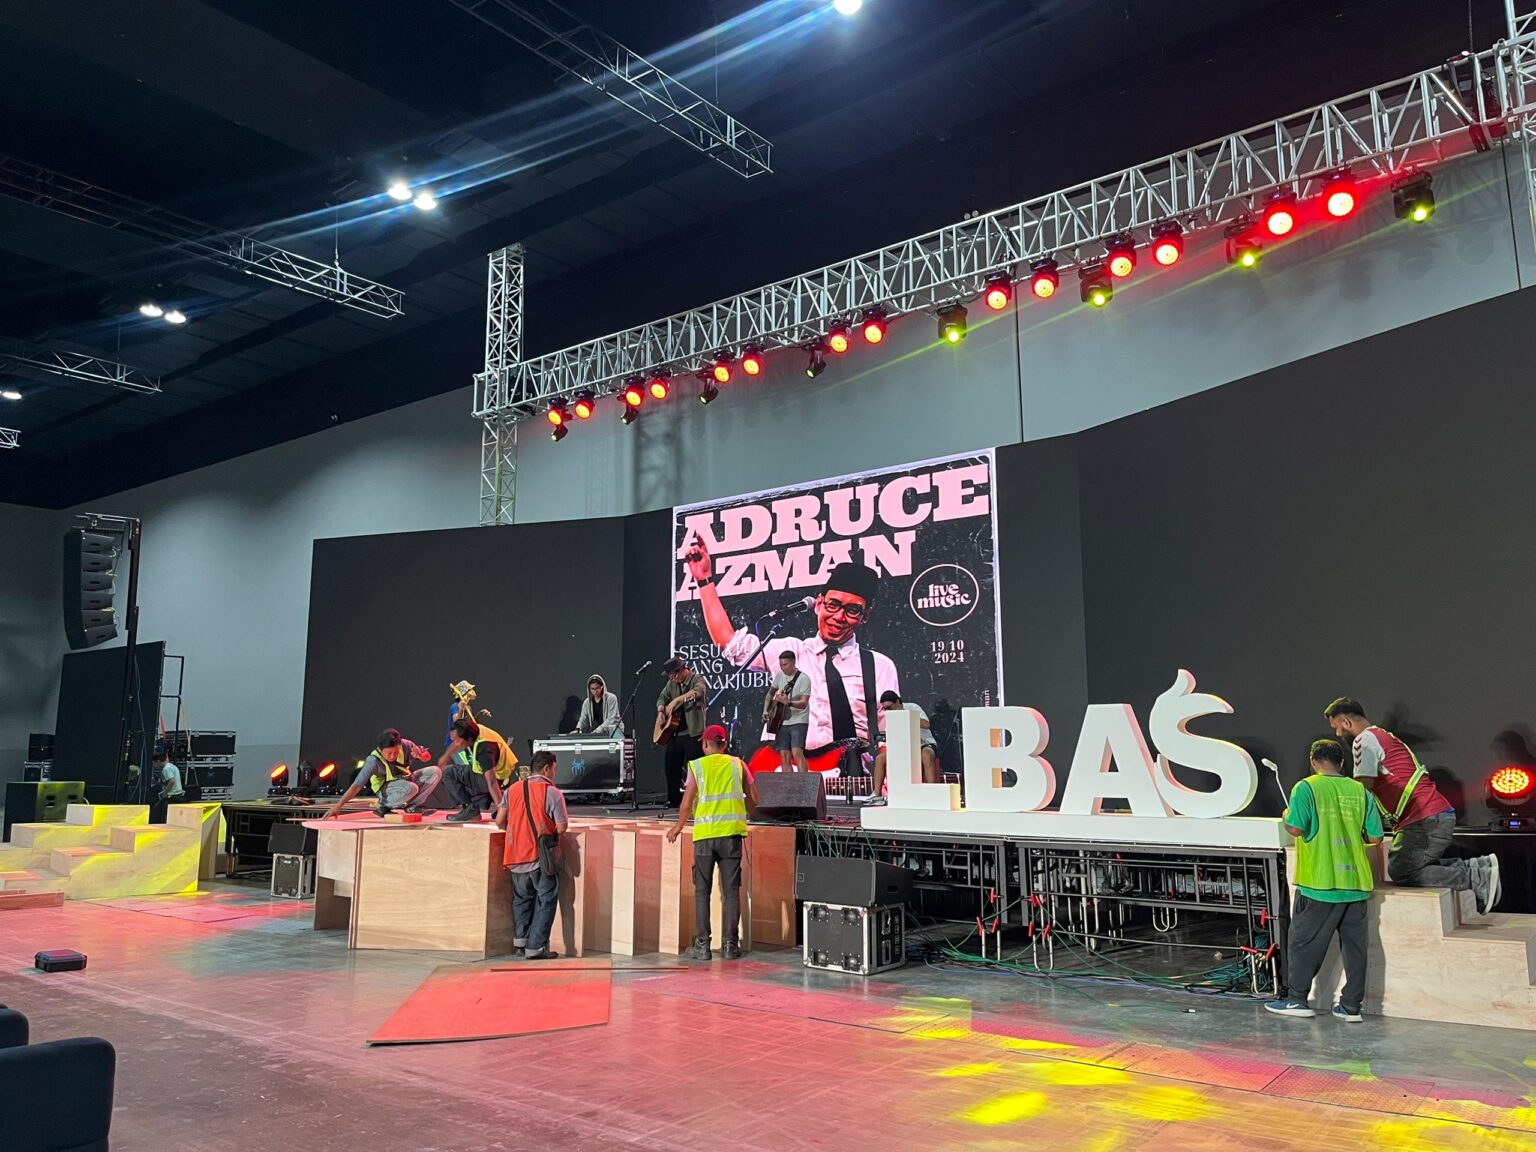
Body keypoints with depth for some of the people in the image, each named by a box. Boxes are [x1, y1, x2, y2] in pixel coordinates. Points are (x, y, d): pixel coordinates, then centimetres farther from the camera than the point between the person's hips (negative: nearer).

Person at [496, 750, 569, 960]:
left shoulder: (512, 790, 5)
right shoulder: (553, 793, -10)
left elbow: (500, 821, 6)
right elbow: (561, 828, -11)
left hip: (516, 856, 5)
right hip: (542, 856, -5)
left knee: (521, 897, 23)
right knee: (545, 900, 5)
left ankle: (520, 937, 19)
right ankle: (535, 947, 3)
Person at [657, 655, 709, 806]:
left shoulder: (697, 679, -8)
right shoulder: (672, 683, 13)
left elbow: (698, 692, -30)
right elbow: (662, 697, 21)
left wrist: (675, 700, -36)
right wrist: (661, 711, 0)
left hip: (693, 733, -7)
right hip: (674, 732, 7)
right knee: (671, 766, 11)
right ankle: (674, 799, 22)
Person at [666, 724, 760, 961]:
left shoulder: (696, 766, 3)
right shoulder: (737, 764, 8)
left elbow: (687, 804, -2)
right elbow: (754, 800, 8)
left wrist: (678, 827, 14)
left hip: (705, 833, -1)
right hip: (732, 832, 1)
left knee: (702, 890, 8)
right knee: (731, 890, 7)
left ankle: (702, 944, 6)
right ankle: (730, 944, 7)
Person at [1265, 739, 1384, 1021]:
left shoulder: (1306, 788, -9)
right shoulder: (1360, 791, 4)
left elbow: (1295, 828, -18)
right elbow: (1375, 837, 3)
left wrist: (1286, 816, 3)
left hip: (1319, 882, -4)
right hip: (1355, 882, 4)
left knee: (1304, 941, 7)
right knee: (1354, 944, 11)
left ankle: (1296, 998, 13)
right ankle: (1351, 1005, 15)